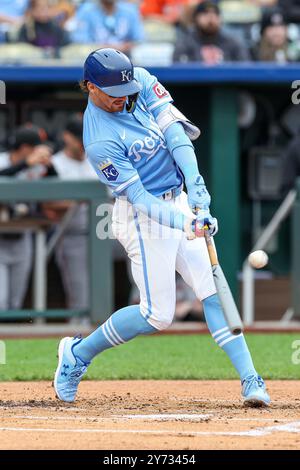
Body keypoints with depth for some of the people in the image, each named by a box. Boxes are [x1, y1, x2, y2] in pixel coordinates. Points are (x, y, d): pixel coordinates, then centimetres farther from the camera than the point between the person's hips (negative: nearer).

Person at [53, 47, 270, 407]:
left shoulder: (140, 82, -4)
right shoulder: (100, 141, -23)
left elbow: (174, 128, -13)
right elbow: (139, 198, -24)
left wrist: (195, 180, -27)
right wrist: (186, 224, -38)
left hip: (178, 201, 7)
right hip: (144, 217, -7)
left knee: (213, 293, 0)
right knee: (157, 315, -3)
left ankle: (250, 379, -3)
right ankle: (78, 354, 15)